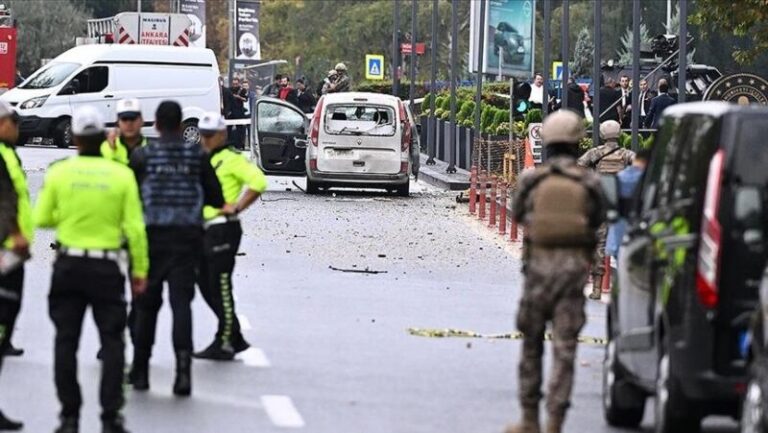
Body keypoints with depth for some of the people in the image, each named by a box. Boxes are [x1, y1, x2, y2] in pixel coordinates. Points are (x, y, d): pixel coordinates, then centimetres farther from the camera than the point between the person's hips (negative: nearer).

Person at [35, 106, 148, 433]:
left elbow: (42, 219, 1)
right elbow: (134, 228, -6)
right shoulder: (121, 175, -6)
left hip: (68, 265, 1)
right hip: (106, 267, -1)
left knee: (66, 341, 8)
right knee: (112, 341, 5)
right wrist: (140, 270, 2)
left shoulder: (59, 173, -5)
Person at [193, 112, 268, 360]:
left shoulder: (231, 160, -8)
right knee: (206, 286, 11)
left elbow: (258, 181, -20)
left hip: (223, 229, -9)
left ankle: (224, 343, -1)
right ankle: (236, 339, 20)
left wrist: (236, 208, -19)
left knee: (220, 288, -7)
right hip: (202, 230, 9)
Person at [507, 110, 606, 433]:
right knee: (564, 346, 1)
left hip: (539, 264, 0)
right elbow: (598, 221, 6)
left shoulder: (531, 181, -3)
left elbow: (518, 215, 9)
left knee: (531, 343, 14)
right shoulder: (590, 183, -4)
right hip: (574, 266, 0)